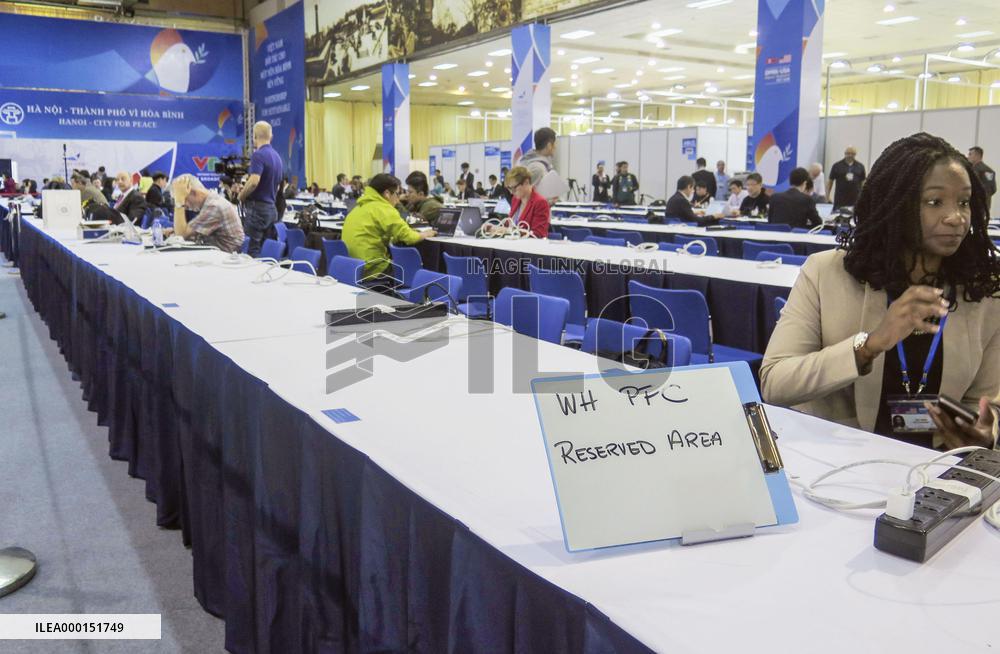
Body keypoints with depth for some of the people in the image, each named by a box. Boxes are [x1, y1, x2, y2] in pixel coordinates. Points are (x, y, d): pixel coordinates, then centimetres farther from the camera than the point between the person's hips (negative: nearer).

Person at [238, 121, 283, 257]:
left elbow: (254, 181, -27)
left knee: (253, 251, -7)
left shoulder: (258, 155, -14)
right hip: (271, 208, 9)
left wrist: (242, 195, -8)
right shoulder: (277, 156, 13)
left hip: (257, 208, -9)